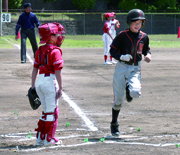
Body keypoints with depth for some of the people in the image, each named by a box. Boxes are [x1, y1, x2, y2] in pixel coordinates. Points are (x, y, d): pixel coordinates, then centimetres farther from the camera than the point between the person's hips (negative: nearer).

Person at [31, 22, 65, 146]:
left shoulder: (39, 51, 11)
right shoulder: (55, 51, -11)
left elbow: (35, 69, 13)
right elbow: (58, 71, -15)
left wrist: (33, 86, 18)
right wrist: (60, 88, -12)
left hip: (40, 83, 7)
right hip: (50, 81, -7)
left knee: (46, 111, 18)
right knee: (52, 111, 3)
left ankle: (40, 138, 19)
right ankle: (49, 139, 7)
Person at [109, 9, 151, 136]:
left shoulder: (144, 37, 4)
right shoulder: (123, 35, -7)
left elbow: (146, 49, 19)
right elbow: (112, 50, -2)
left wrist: (148, 55, -4)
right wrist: (121, 57, -20)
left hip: (135, 69, 2)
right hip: (121, 68, -2)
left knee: (135, 93, -25)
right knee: (118, 99, 1)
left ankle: (129, 89, 15)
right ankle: (114, 124, 23)